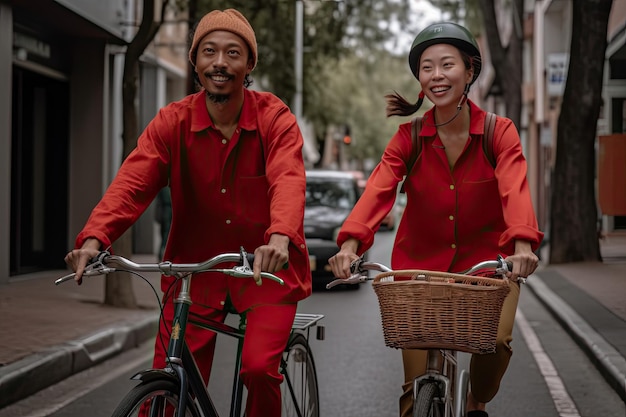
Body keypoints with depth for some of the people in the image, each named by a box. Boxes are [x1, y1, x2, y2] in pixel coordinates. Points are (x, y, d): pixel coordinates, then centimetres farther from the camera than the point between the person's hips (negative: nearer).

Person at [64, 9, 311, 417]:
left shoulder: (275, 119, -10)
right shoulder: (172, 122, -4)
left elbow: (288, 181, -27)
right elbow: (131, 183, -16)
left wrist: (280, 238, -48)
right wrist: (93, 239, -34)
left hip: (266, 268, -2)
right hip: (196, 267, 2)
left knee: (259, 368, -20)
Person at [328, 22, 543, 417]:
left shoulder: (499, 132, -9)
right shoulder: (408, 137, -7)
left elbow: (515, 190, -26)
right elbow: (379, 189, -21)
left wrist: (522, 244, -45)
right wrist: (351, 243, -39)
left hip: (485, 257, 0)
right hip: (421, 258, 1)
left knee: (495, 342, -18)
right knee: (418, 369, -5)